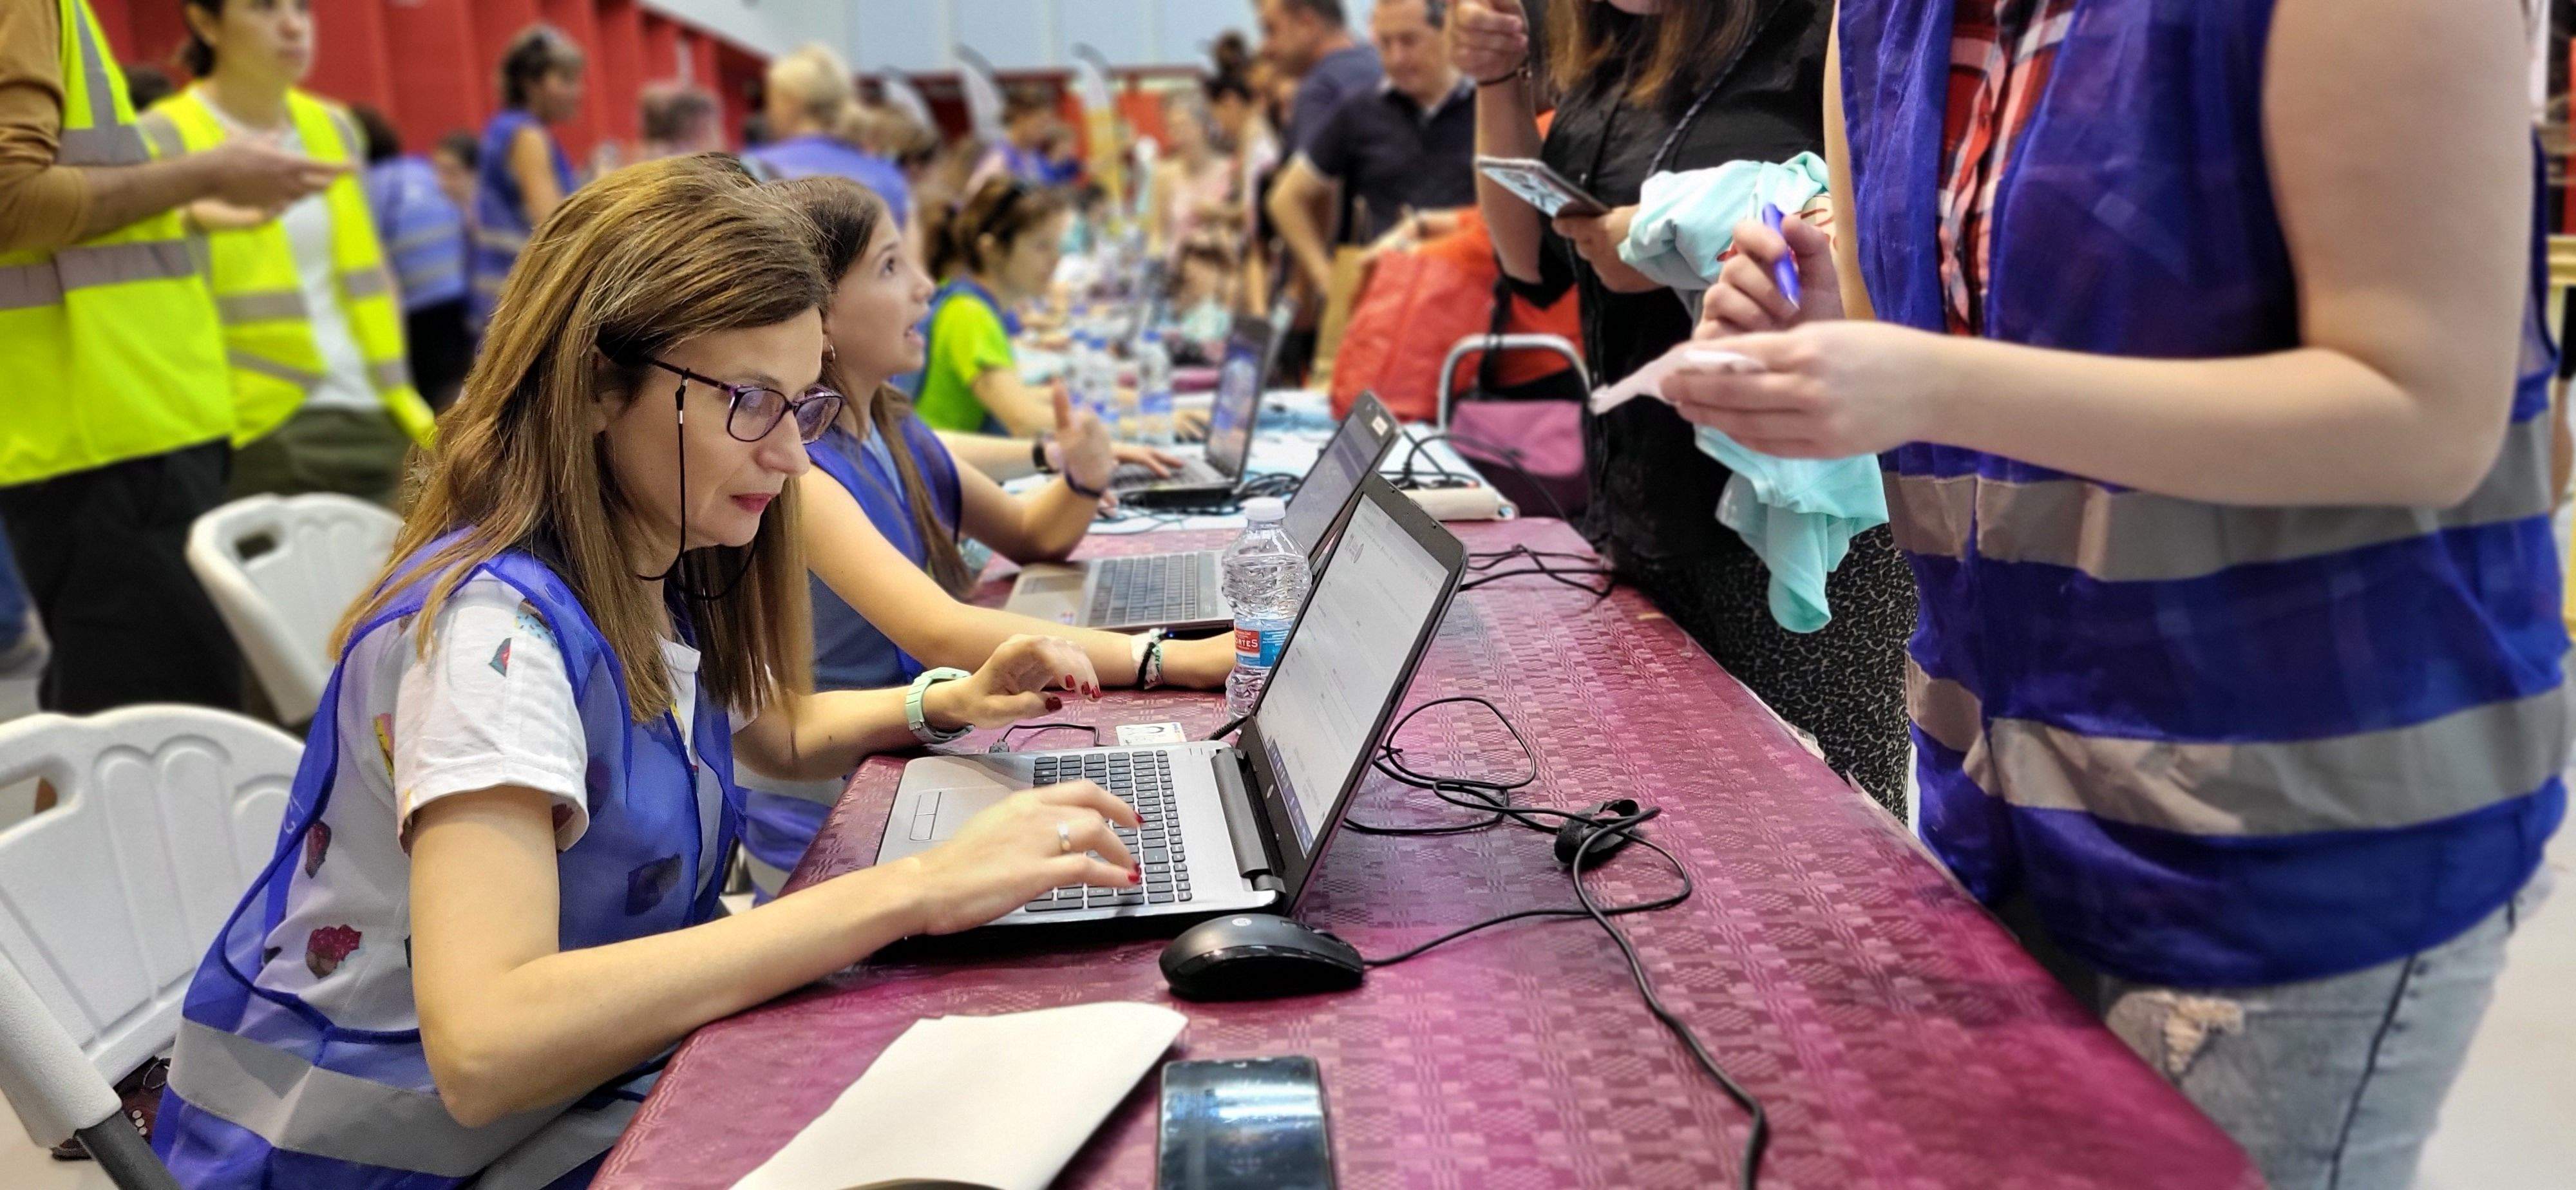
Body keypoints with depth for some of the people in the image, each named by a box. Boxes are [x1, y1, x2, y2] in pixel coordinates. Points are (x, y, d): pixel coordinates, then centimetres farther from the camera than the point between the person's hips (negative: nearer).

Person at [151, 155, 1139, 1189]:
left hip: (565, 1094, 8)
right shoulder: (495, 626, -25)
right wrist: (909, 890, -39)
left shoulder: (654, 575, 0)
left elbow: (772, 732, 21)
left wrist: (944, 704, 0)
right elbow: (482, 1047, -37)